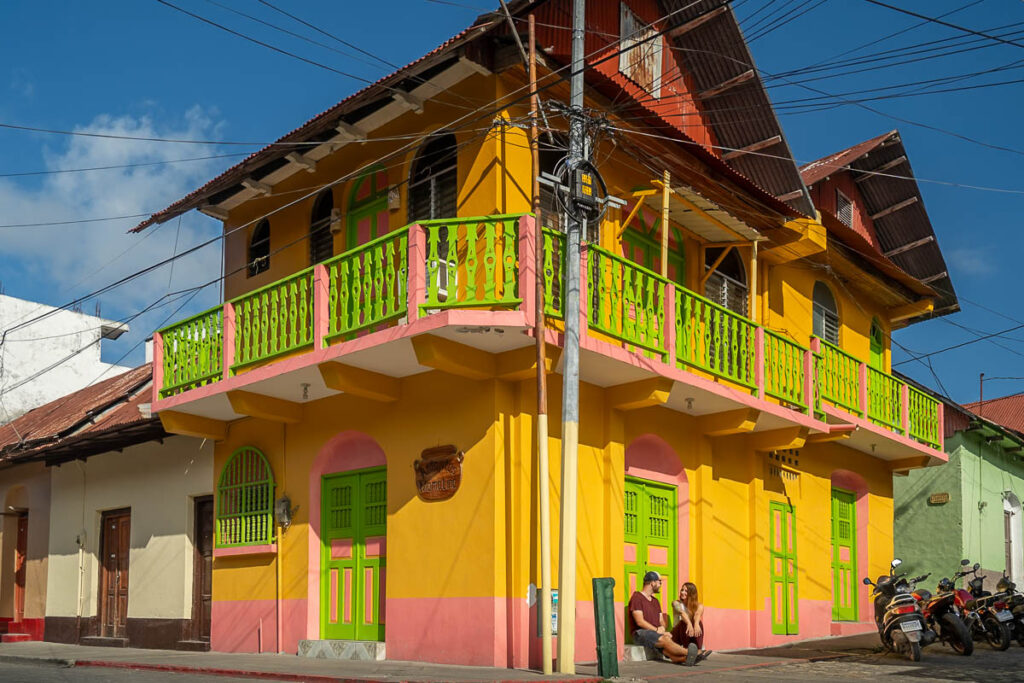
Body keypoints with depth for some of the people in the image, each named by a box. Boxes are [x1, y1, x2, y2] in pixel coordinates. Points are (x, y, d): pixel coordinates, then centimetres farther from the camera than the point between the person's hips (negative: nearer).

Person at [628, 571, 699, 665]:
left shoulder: (655, 601, 23)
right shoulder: (637, 597, -3)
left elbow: (661, 621, 19)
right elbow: (640, 622, -12)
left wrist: (662, 628, -5)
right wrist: (658, 630, -16)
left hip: (656, 633, 6)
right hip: (640, 633, -6)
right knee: (665, 640, -33)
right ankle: (688, 653, -51)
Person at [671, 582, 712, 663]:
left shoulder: (698, 606, 6)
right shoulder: (676, 603, 2)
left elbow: (697, 614, -18)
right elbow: (682, 612, -21)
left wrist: (696, 624, -42)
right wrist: (689, 624, -42)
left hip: (692, 636, 2)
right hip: (678, 635, -2)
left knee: (699, 623, -27)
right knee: (684, 622, -31)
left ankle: (698, 651, -44)